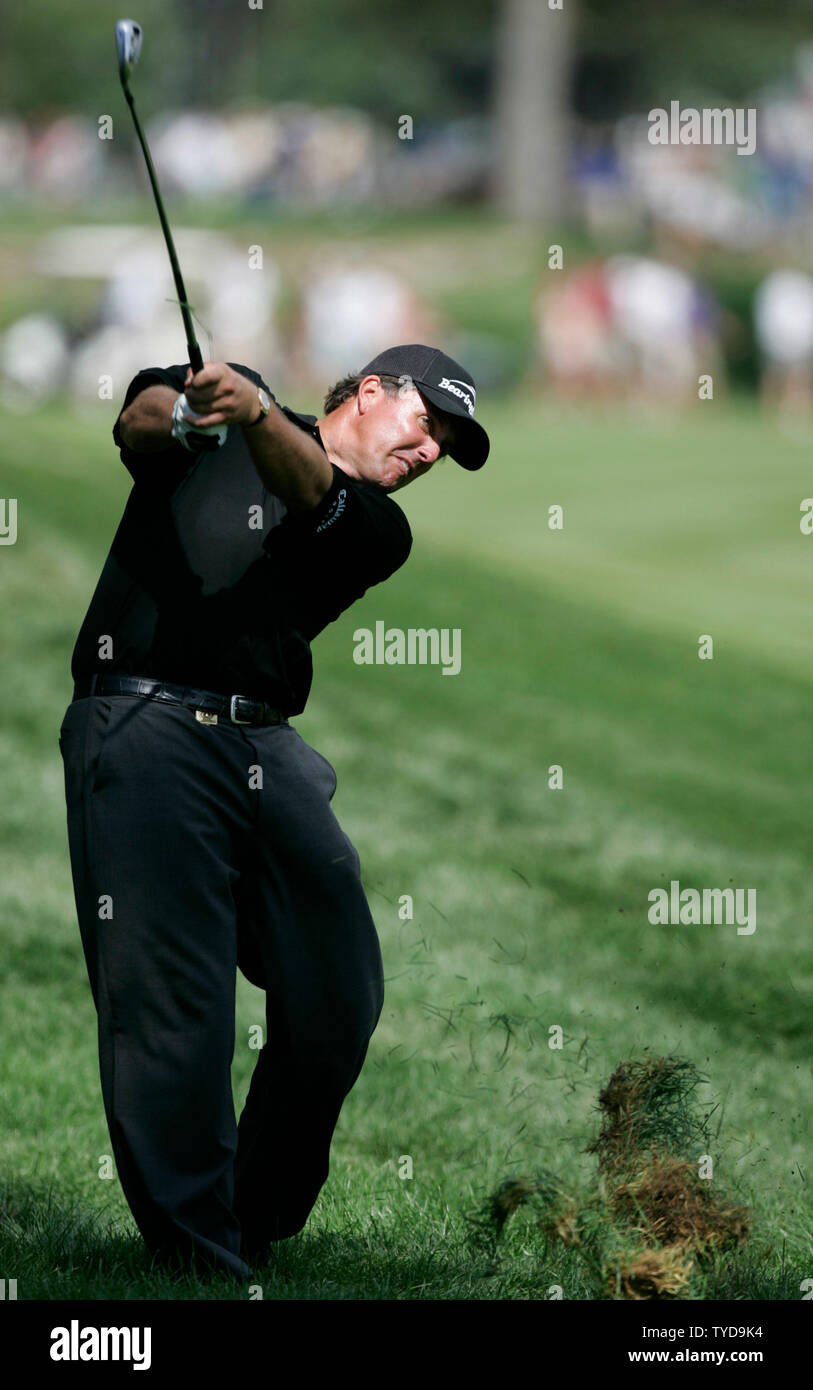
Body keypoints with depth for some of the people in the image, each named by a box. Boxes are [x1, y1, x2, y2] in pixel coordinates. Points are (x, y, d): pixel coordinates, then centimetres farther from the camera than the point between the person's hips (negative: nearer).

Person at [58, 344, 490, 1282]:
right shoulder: (217, 388, 16)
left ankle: (261, 1232, 14)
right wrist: (183, 416, -31)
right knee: (172, 1012, -12)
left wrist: (254, 415, -25)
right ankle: (199, 1266, -12)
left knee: (340, 997, -2)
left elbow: (310, 493, -3)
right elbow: (136, 425, -6)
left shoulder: (379, 530, 20)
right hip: (144, 729, -5)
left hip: (267, 747, 5)